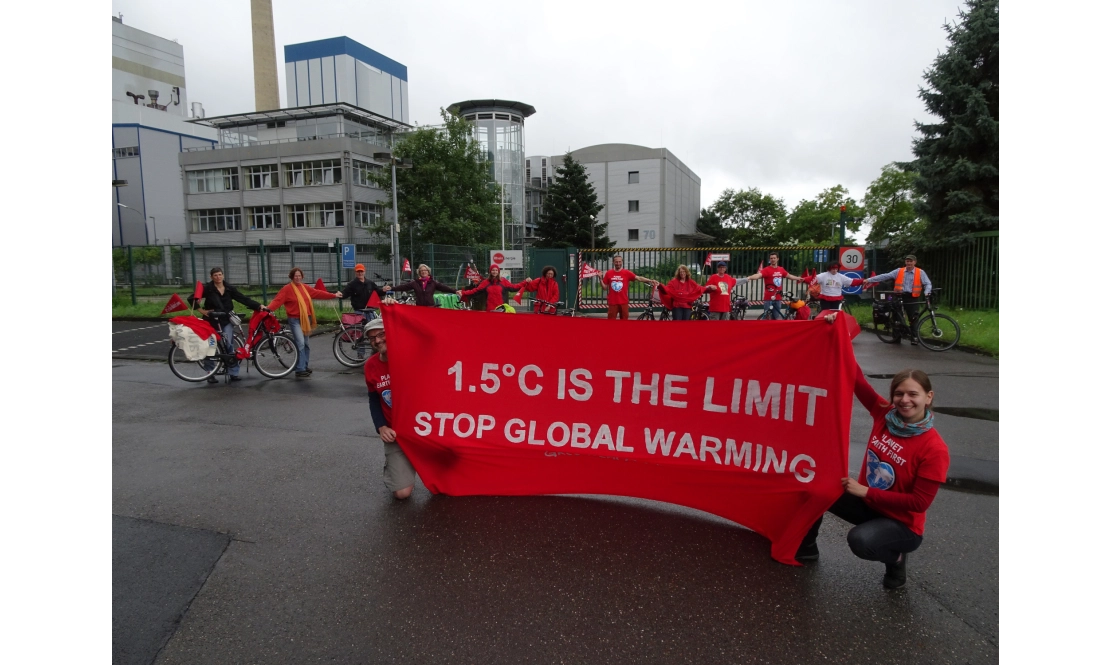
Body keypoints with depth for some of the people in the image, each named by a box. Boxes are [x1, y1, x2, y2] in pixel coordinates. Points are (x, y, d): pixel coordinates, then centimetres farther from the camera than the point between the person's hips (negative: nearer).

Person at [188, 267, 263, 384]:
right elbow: (191, 299, 1)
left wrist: (259, 306, -12)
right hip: (212, 321, -1)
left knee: (230, 345, -7)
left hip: (226, 321, 1)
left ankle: (233, 373, -2)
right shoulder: (207, 288, -3)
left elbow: (244, 299, -3)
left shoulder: (229, 288, 3)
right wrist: (201, 310, -6)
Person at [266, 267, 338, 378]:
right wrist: (269, 308, -34)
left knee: (305, 344, 13)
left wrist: (333, 295, 20)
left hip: (306, 319, 7)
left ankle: (304, 366, 24)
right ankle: (300, 370, -12)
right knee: (300, 343, -16)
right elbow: (278, 300, -18)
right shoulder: (287, 289, -9)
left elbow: (319, 293, 16)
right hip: (295, 320, -7)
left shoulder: (305, 288, 9)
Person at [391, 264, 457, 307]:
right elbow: (403, 286, -3)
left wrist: (455, 291, -21)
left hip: (431, 307, 0)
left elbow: (443, 287, -7)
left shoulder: (433, 283, 3)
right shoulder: (415, 283, 4)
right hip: (419, 308, 1)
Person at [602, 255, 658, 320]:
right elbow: (605, 287, 7)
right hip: (612, 302, 0)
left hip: (623, 302, 0)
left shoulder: (627, 273, -2)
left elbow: (639, 278, -9)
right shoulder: (608, 273, 2)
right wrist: (600, 278, -5)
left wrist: (650, 281, -19)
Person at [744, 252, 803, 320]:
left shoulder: (781, 269, 9)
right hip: (769, 298, -6)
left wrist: (798, 278, 38)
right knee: (768, 317, -4)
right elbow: (758, 275, -30)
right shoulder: (766, 270, -11)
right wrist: (749, 277, -49)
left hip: (778, 298, 6)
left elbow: (789, 276, 28)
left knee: (776, 317, 12)